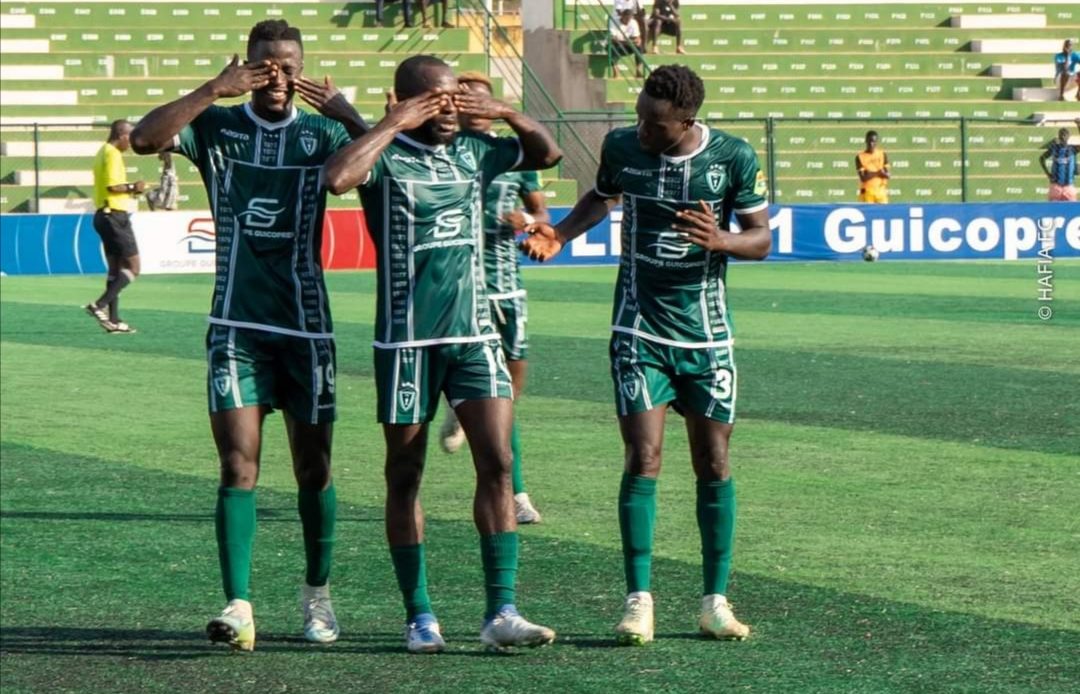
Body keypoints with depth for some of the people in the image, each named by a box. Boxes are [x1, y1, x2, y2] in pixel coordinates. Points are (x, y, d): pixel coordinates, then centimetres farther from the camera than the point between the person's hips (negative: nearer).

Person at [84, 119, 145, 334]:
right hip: (116, 216, -10)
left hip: (105, 215, 10)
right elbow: (112, 185, -23)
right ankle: (100, 305, -15)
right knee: (132, 267, -7)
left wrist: (130, 191, 13)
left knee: (115, 269, 11)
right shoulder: (113, 154, -13)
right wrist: (132, 187, -10)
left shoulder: (104, 153, 17)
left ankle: (113, 320, 9)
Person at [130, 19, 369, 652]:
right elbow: (146, 137, -16)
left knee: (314, 469, 9)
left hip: (307, 326, 1)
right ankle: (239, 606, -14)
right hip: (237, 326, -1)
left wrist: (342, 108, -23)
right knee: (239, 466, -11)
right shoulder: (217, 126, 2)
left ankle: (318, 594, 27)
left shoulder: (322, 131, 4)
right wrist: (216, 90, -21)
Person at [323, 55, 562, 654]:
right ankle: (419, 615, 13)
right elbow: (337, 177, -30)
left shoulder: (472, 151, 10)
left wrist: (505, 113, 6)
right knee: (404, 478, 4)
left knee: (497, 464, -7)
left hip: (473, 334, 4)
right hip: (406, 340, -4)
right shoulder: (386, 157, -7)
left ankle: (501, 613, -7)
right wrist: (395, 124, -21)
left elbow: (547, 154, 23)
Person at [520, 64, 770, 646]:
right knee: (643, 460, -10)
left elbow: (761, 240, -2)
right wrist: (559, 234, 2)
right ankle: (638, 599, -6)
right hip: (639, 331, 0)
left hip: (707, 334, 0)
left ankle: (715, 602, 14)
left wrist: (721, 240, -23)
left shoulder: (734, 158, -9)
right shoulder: (621, 146, -4)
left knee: (714, 463, 4)